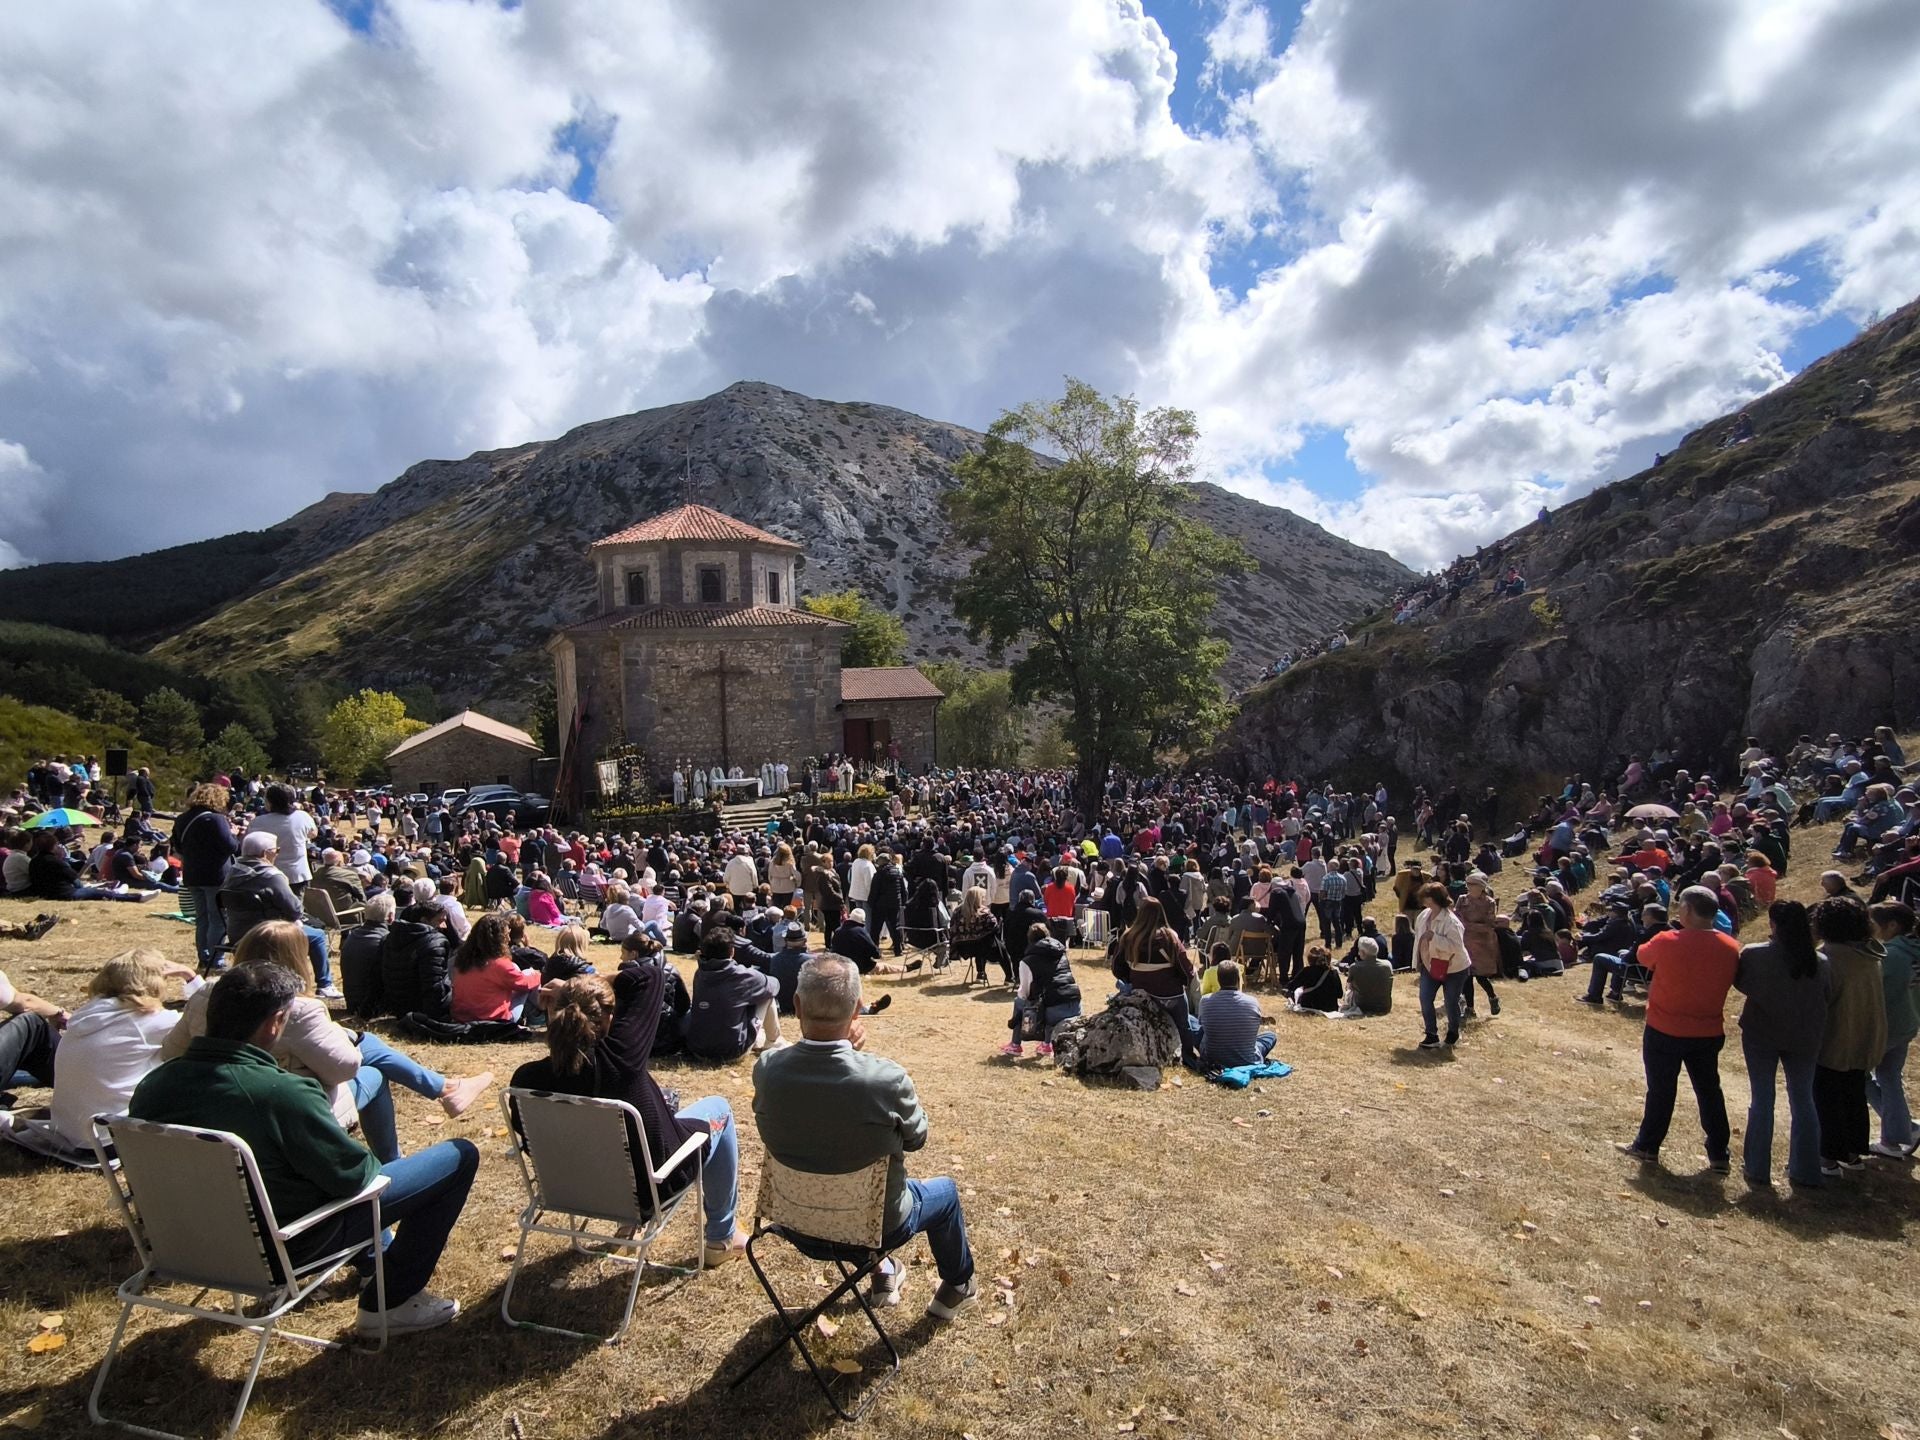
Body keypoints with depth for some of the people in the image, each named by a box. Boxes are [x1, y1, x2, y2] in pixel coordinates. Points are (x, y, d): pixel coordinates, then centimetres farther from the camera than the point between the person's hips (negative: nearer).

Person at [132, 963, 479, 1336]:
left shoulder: (151, 1085, -11)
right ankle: (390, 1301, 9)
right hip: (286, 1246, -8)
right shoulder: (282, 1093, -33)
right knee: (460, 1155, -2)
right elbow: (352, 1173, -23)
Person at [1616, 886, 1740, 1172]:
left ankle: (1648, 1147, 20)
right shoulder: (1731, 948, -8)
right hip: (1709, 1033, 4)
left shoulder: (1667, 942, -21)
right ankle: (1719, 1154, 24)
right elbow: (1734, 979, 10)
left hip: (1665, 1031, -3)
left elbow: (1643, 956, -1)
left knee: (1661, 1090, 9)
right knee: (1709, 1091, 16)